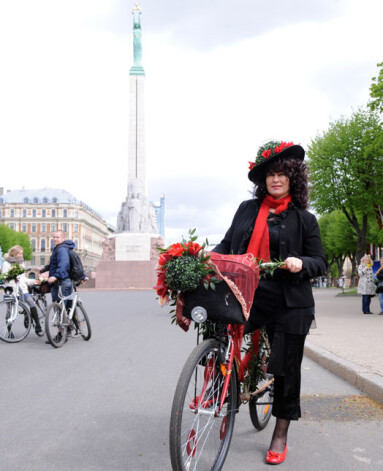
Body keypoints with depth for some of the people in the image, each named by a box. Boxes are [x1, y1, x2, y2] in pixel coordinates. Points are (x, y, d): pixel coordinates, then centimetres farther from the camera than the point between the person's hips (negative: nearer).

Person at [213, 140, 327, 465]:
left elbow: (321, 263, 5)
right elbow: (229, 243, 16)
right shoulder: (247, 209, 10)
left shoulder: (304, 219, 4)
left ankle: (280, 436, 26)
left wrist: (302, 263, -17)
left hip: (288, 304, -1)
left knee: (287, 369, 6)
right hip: (246, 295, 2)